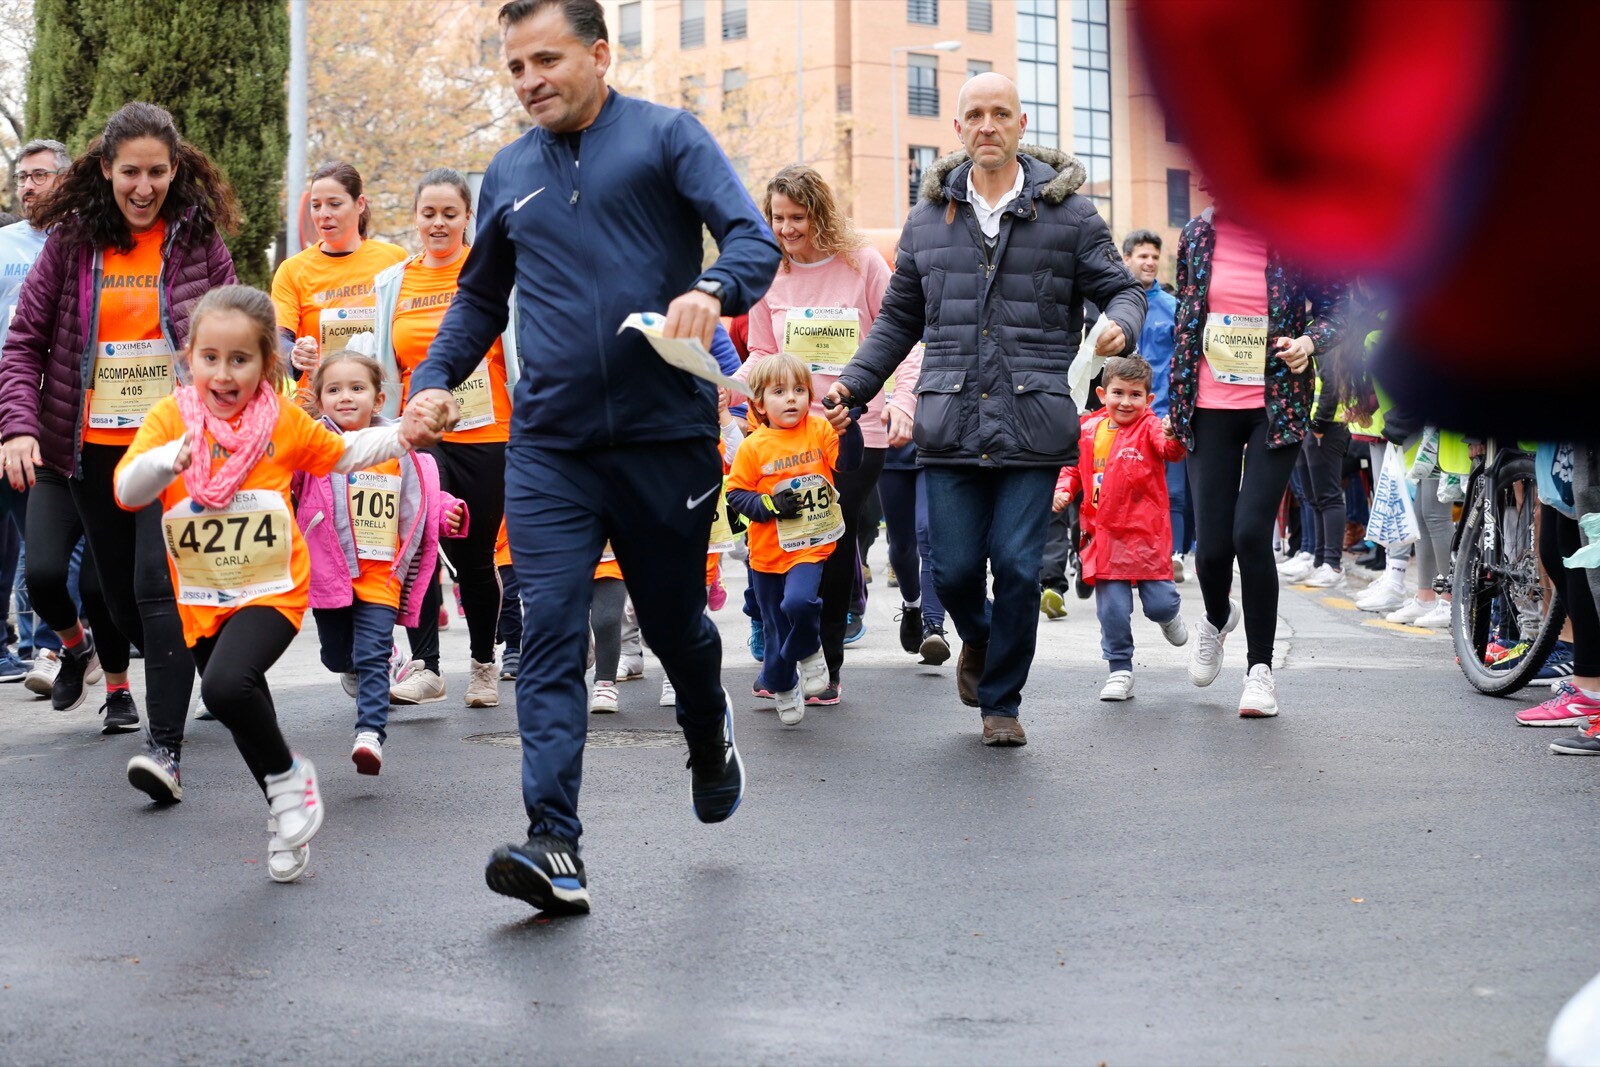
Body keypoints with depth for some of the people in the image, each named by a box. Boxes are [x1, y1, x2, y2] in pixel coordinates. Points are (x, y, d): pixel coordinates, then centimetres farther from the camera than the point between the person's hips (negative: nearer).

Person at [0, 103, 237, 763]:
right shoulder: (72, 241, 4)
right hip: (93, 448, 2)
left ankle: (165, 744, -21)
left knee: (159, 585, -17)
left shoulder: (197, 239, 2)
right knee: (121, 591, 10)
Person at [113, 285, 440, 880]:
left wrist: (405, 435, -1)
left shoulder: (283, 421, -3)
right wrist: (169, 459, -37)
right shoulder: (168, 419, -6)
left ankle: (287, 776, -5)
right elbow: (128, 490, -18)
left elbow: (343, 453, 13)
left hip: (271, 591, -3)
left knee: (226, 686, -29)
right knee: (246, 709, 16)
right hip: (201, 601, 3)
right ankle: (285, 811, 38)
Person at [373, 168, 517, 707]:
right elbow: (387, 370, 15)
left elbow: (519, 356, 0)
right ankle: (425, 666, -20)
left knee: (475, 558, 8)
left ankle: (483, 664, 28)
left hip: (487, 436, -1)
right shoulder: (393, 282, 10)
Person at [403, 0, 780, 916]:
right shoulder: (510, 175, 14)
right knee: (550, 637, -10)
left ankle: (710, 738, 46)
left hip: (666, 435, -3)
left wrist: (712, 290, -32)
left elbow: (755, 239, -11)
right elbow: (482, 298, 25)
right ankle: (555, 849, -13)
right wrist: (435, 378, 9)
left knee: (675, 622, 13)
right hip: (550, 447, 3)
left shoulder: (666, 137, 0)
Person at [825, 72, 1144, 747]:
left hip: (1033, 428, -2)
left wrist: (1121, 324, -16)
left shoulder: (1068, 213, 5)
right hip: (950, 428, 2)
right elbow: (899, 318, 21)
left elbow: (1121, 287, 8)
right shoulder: (929, 217, 13)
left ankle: (1001, 701, 16)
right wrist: (854, 384, 10)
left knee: (1018, 568, -3)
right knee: (954, 570, 1)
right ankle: (978, 641, 36)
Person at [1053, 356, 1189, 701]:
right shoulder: (1088, 431, 5)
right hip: (1104, 537, 3)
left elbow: (1171, 451, -28)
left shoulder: (1149, 428, -7)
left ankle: (1170, 615, 38)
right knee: (1112, 610, 2)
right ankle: (1120, 671, 15)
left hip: (1146, 535, -3)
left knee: (1159, 603, 0)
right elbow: (1074, 467, 20)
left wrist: (1173, 439, -51)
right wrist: (1063, 489, 1)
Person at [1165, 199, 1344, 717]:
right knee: (1211, 545, 0)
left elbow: (1333, 306, 6)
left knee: (1251, 533, -13)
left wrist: (1309, 342, -16)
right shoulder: (1197, 234, 5)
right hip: (1210, 407, 2)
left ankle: (1260, 669, 3)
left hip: (1276, 407, -2)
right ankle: (1217, 618, 37)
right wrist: (1176, 403, 16)